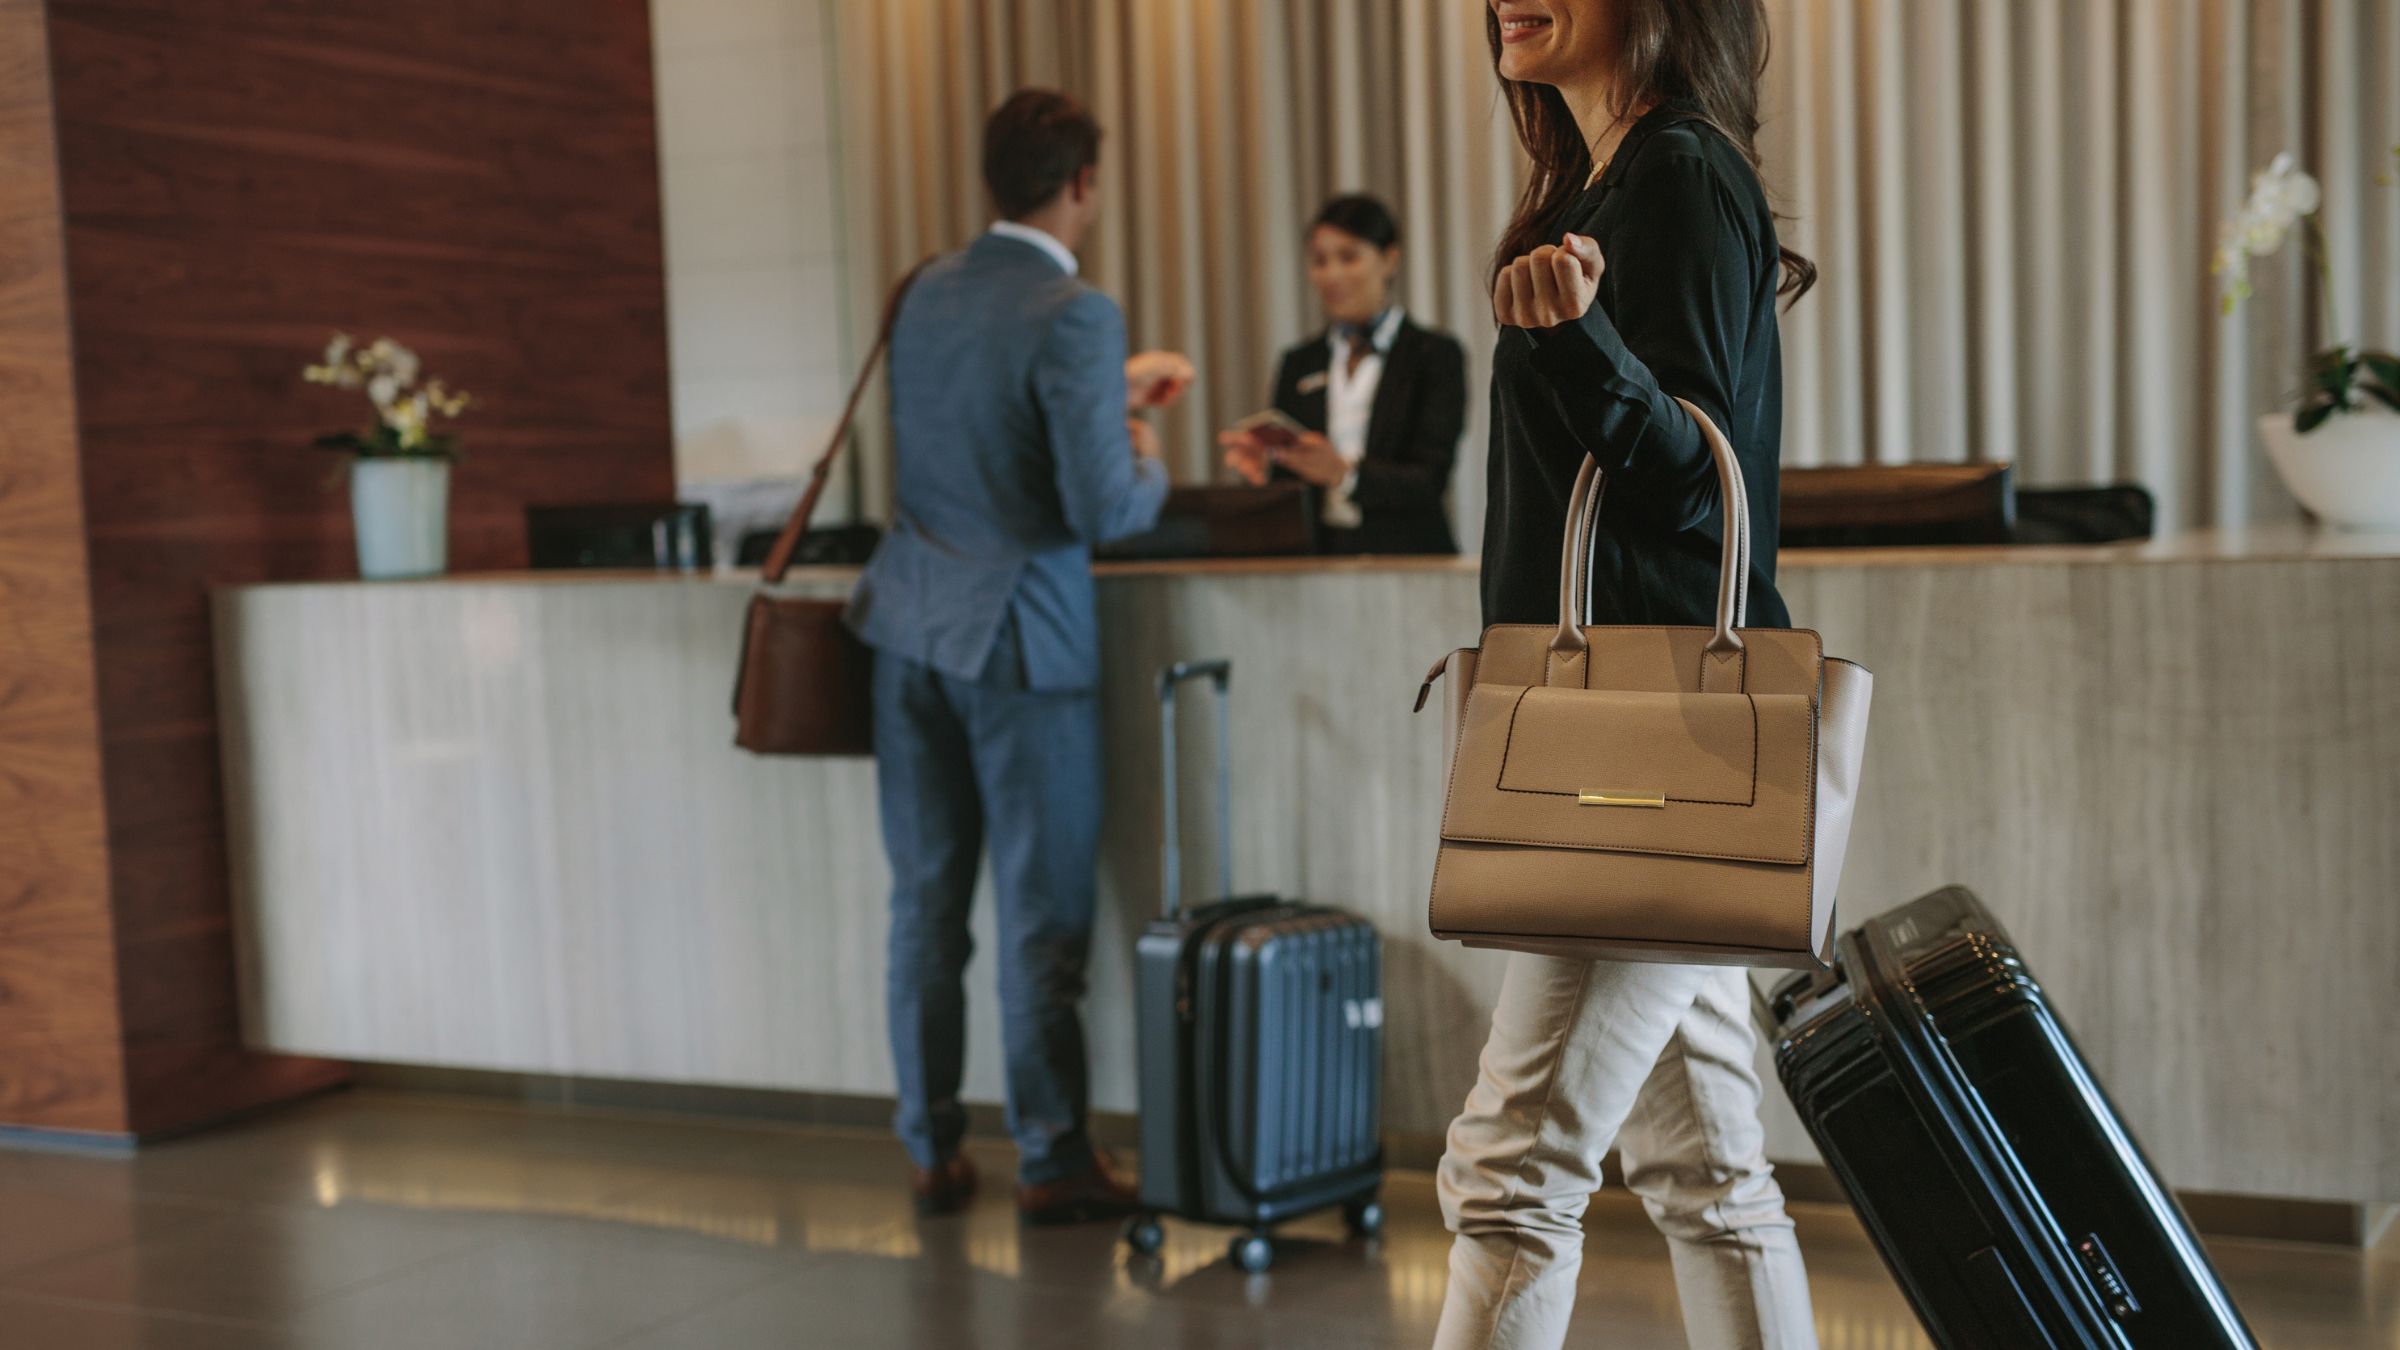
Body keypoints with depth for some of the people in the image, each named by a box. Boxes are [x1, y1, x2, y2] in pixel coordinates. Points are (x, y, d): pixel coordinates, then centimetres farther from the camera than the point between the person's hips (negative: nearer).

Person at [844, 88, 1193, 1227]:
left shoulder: (928, 292, 8)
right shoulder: (1074, 315, -16)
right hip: (1020, 637, -7)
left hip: (913, 625, 7)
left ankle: (931, 1153, 20)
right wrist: (1148, 459, 3)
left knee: (925, 903, 12)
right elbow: (1106, 510, -19)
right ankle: (1050, 1162, 11)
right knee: (1041, 912, 3)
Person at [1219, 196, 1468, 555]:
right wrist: (1264, 468, -5)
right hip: (1318, 563, 4)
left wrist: (1345, 474, -20)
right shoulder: (1298, 364, 18)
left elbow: (1431, 481, -5)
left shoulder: (1436, 354, 5)